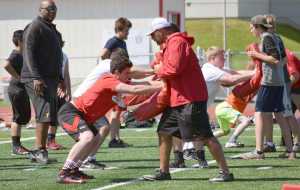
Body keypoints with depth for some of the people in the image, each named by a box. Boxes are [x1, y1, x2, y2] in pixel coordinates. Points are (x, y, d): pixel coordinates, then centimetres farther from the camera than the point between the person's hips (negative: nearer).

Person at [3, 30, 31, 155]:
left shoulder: (22, 54, 15)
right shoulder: (16, 54, -14)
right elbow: (6, 65, -32)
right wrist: (18, 77, -25)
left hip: (23, 89, 10)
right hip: (17, 89, -10)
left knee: (25, 117, 13)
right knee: (19, 118, -5)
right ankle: (16, 147, 0)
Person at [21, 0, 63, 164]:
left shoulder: (52, 29, 23)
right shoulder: (35, 27, -7)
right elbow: (29, 54, -16)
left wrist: (60, 79, 27)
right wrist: (36, 77, -24)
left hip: (50, 79, 10)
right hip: (37, 79, -10)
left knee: (47, 116, 8)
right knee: (45, 114, -17)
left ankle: (38, 151, 11)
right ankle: (40, 150, -19)